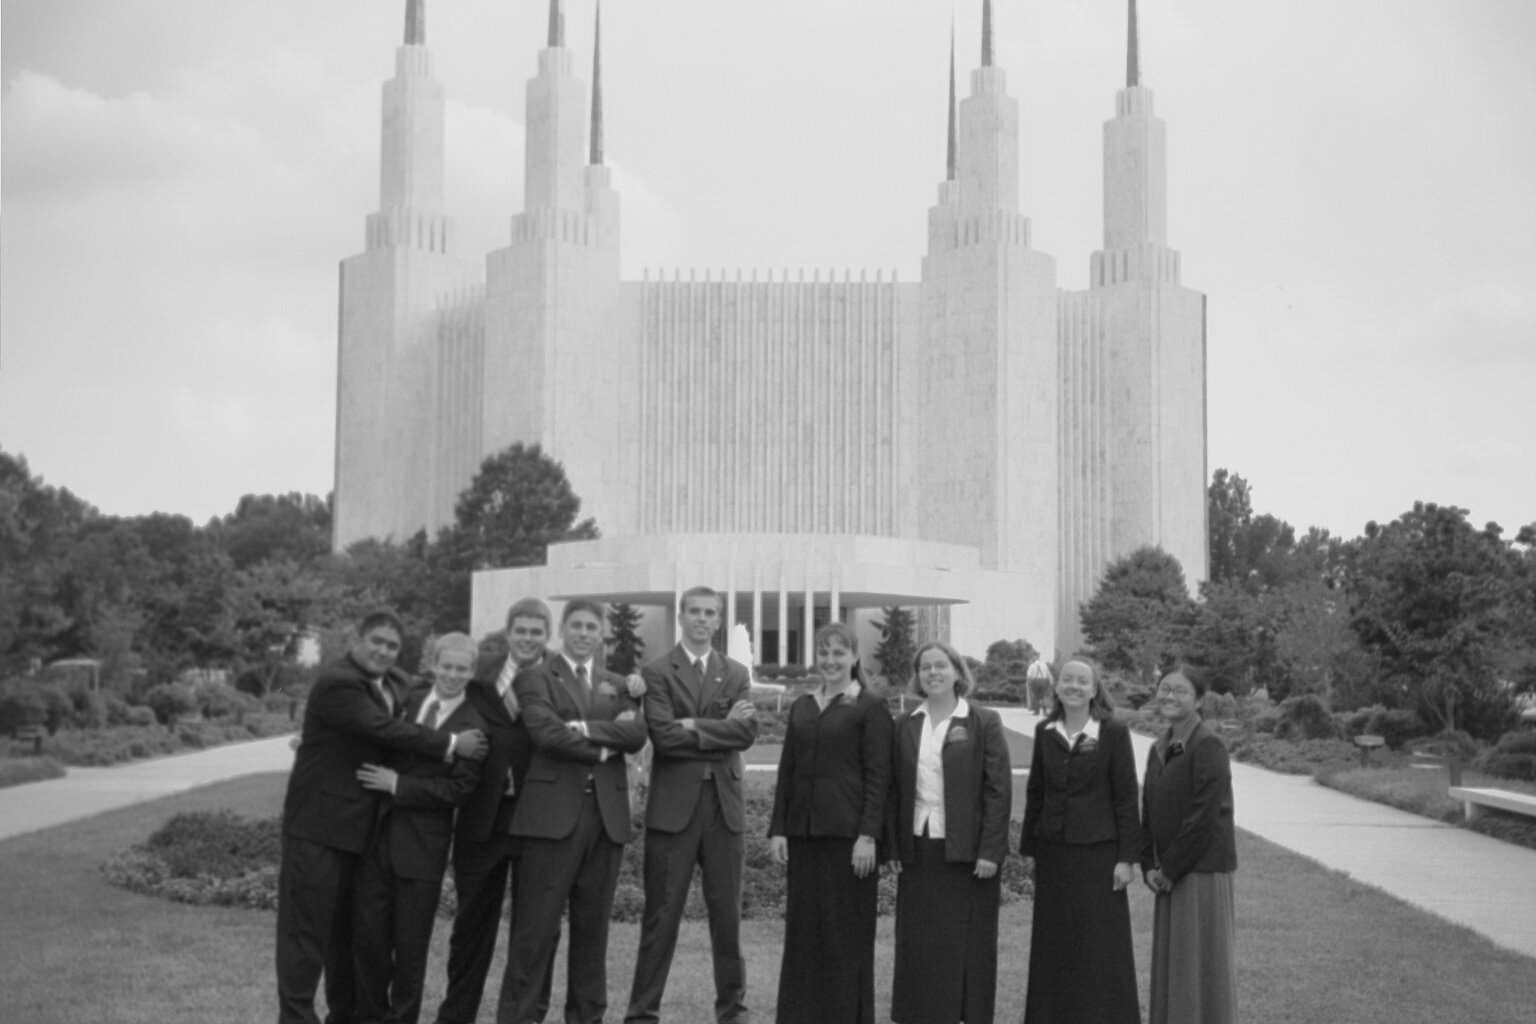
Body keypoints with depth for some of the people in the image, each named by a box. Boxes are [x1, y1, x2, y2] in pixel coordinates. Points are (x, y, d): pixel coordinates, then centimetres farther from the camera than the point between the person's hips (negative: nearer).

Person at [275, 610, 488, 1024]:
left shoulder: (393, 683, 11)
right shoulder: (337, 683, -17)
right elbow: (384, 729, -23)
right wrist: (451, 744, -19)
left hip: (362, 825, 9)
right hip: (320, 824, -9)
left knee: (352, 926, 15)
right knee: (307, 924, -3)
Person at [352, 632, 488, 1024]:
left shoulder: (473, 727, -6)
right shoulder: (406, 700, 7)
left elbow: (458, 790, -12)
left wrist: (397, 784, -15)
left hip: (422, 844, -3)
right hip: (376, 831, 3)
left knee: (410, 942, 5)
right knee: (367, 932, 6)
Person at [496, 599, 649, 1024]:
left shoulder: (616, 686, 19)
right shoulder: (535, 678, 5)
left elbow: (636, 734, 1)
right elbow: (546, 732, -11)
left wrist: (585, 728, -10)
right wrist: (603, 747, -4)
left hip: (606, 814, 4)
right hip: (553, 811, -4)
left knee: (593, 925, 7)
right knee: (537, 925, -5)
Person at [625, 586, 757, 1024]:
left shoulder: (736, 675, 12)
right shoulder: (657, 672, 0)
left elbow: (747, 732, -4)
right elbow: (663, 735, -13)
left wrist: (694, 727, -10)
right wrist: (721, 729, -9)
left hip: (724, 806, 3)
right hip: (673, 805, -3)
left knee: (727, 915, 8)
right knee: (661, 916, -1)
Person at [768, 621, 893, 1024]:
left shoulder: (870, 708, -3)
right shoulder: (801, 707, 13)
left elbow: (878, 777, -8)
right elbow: (787, 771, 14)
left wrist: (868, 836, -15)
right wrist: (778, 828, 6)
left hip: (847, 832, -5)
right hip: (803, 832, 5)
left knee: (846, 931, 0)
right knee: (803, 928, 8)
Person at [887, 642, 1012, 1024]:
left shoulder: (983, 723, -2)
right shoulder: (905, 725, 9)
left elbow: (999, 789, -6)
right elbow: (894, 790, 10)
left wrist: (990, 850, -12)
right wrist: (893, 847, 3)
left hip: (967, 851, -3)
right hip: (918, 849, 3)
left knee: (968, 946, 1)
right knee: (918, 946, 5)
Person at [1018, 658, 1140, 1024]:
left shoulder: (1114, 733, -5)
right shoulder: (1045, 732, 6)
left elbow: (1126, 797, -6)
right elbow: (1035, 792, 11)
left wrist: (1127, 857, -9)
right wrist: (1028, 847, 10)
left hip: (1097, 850, -4)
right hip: (1053, 851, 4)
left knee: (1101, 944, 0)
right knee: (1055, 945, 8)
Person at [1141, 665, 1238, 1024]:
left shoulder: (1208, 747, -14)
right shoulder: (1159, 750, 11)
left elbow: (1204, 816, -18)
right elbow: (1148, 812, 14)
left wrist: (1170, 869, -14)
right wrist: (1149, 866, 3)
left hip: (1202, 871, -8)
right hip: (1169, 873, 8)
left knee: (1201, 963, -1)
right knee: (1169, 964, 12)